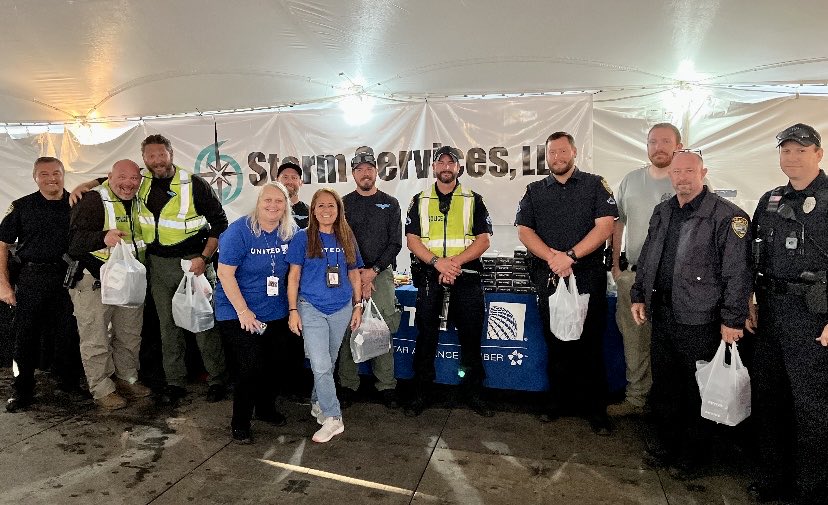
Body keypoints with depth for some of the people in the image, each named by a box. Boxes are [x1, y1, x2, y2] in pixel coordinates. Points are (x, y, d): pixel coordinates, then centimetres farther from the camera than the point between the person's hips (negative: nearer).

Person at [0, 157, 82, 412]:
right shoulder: (21, 207, 4)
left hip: (67, 277, 0)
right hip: (31, 277, 0)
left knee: (66, 333, 7)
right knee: (26, 335, 2)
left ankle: (70, 382, 23)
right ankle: (21, 391, 15)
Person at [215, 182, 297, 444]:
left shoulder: (290, 233, -2)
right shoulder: (240, 230, -16)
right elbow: (225, 272, -17)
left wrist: (293, 307, 4)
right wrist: (243, 311, -20)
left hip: (276, 313, 5)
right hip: (238, 313, -5)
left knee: (272, 363, 14)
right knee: (251, 366, -9)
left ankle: (266, 408, 38)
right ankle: (240, 423, 12)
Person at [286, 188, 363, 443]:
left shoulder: (347, 238, 7)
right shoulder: (303, 237, -2)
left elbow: (354, 274, 12)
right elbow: (293, 276, -2)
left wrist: (358, 306, 7)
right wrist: (293, 310, -6)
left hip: (342, 309, 4)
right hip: (311, 308, -3)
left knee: (329, 362, 14)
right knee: (321, 366, -9)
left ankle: (317, 403, 36)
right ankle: (333, 418, 2)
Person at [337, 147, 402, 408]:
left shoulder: (390, 204, 9)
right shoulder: (344, 204, 9)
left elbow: (395, 243, 4)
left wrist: (373, 271, -8)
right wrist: (357, 275, -7)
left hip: (382, 273, 0)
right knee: (348, 330, -1)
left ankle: (386, 386, 7)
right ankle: (348, 385, 10)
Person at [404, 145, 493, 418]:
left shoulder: (473, 200, 8)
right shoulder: (419, 201, 10)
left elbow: (483, 240, 0)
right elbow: (412, 240, 2)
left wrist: (455, 261, -15)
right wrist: (437, 262, -14)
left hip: (467, 278, 0)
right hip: (429, 279, 1)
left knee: (471, 338, 5)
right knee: (426, 337, 6)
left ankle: (473, 392, 20)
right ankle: (420, 393, 18)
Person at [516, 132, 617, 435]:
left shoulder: (595, 185, 6)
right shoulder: (534, 191, 13)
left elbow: (605, 226, -5)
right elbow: (524, 230, 4)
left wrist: (570, 256, -16)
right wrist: (552, 256, -12)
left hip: (588, 276, -2)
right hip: (548, 277, 2)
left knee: (590, 344, 1)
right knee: (555, 343, 9)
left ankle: (595, 408, 12)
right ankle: (558, 401, 22)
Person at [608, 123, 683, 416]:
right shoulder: (630, 181, 11)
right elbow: (617, 225, 17)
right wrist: (615, 265, 12)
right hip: (634, 275, 4)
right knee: (634, 342, 11)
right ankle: (636, 399, 26)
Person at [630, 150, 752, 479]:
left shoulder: (727, 216, -11)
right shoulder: (662, 212, 11)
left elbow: (737, 272, -14)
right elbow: (646, 259, 18)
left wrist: (732, 319, -15)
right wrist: (639, 296, 13)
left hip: (700, 321, -6)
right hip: (662, 316, 7)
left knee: (697, 391, 8)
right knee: (663, 384, 18)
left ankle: (691, 454, 26)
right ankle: (665, 442, 36)